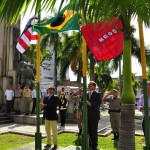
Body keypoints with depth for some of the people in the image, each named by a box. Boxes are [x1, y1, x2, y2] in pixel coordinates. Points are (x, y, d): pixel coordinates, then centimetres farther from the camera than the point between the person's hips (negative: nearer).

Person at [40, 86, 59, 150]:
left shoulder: (56, 98, -7)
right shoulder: (45, 97, 13)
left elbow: (54, 106, -21)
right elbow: (43, 105, 6)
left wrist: (44, 105, -26)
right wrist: (41, 106, -17)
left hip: (53, 117, -6)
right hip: (46, 117, 6)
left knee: (54, 131, 3)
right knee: (47, 131, 15)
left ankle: (55, 145, 13)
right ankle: (49, 143, 28)